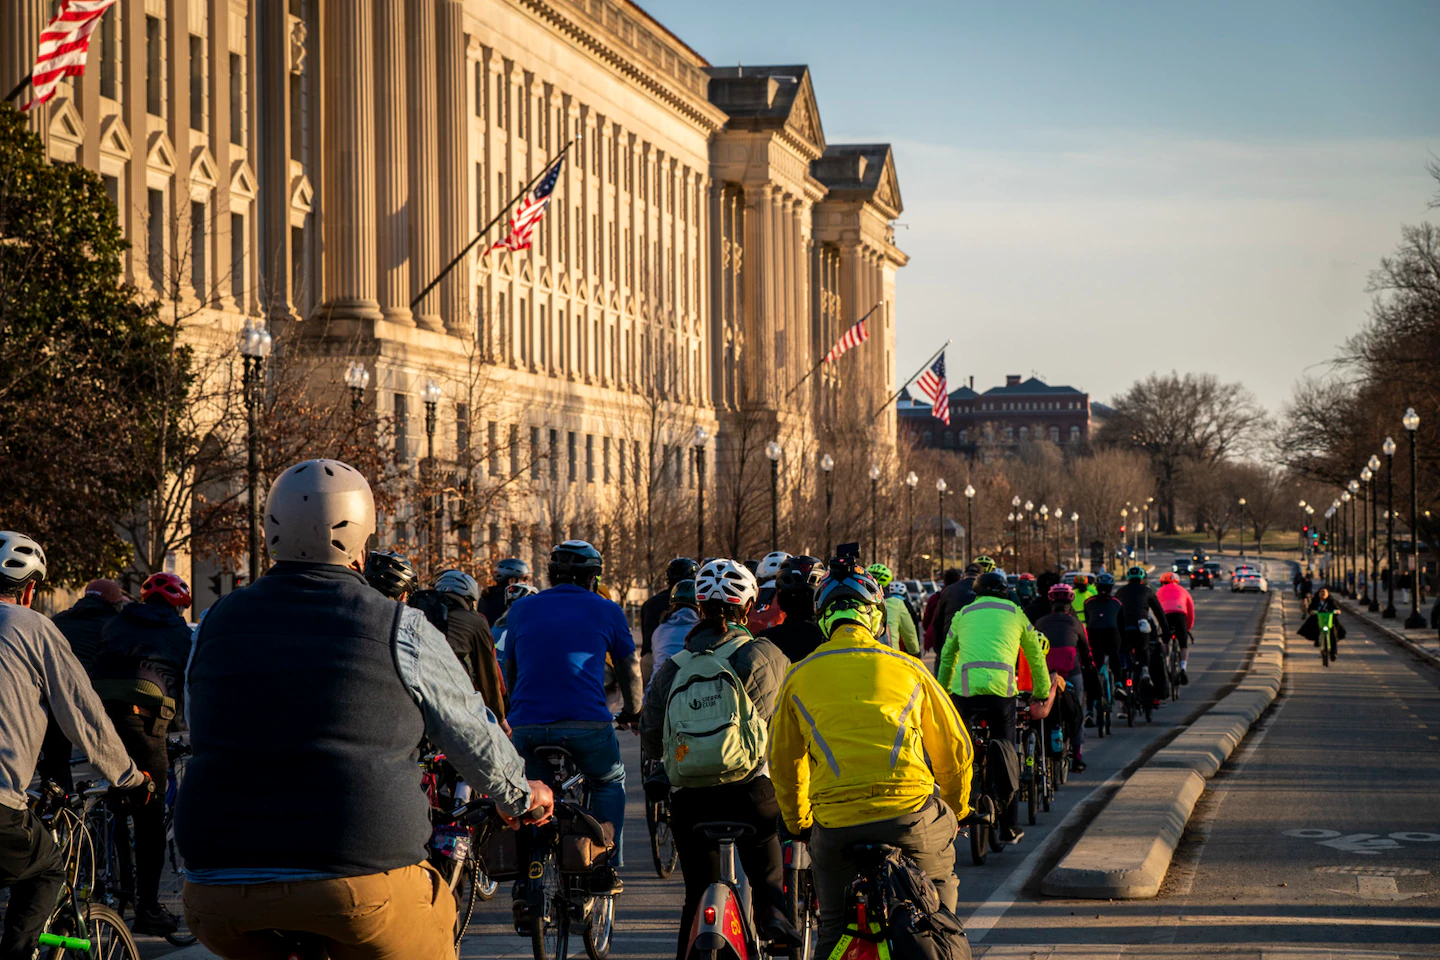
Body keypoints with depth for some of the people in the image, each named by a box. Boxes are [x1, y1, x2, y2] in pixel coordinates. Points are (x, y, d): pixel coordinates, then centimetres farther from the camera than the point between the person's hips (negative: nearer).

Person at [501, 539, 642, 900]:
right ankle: (606, 868, 18)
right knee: (609, 783, 24)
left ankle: (525, 882, 8)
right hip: (587, 723, -2)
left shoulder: (522, 609, 16)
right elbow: (630, 668, 17)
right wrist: (633, 712, 35)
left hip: (527, 725, 2)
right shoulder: (606, 611, 10)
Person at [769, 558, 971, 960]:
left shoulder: (799, 676, 13)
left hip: (834, 820, 0)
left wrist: (797, 822, 39)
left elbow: (783, 764, 22)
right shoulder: (907, 668, 11)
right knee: (939, 879, 30)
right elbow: (954, 749, 19)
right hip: (910, 809, 0)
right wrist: (956, 811, 36)